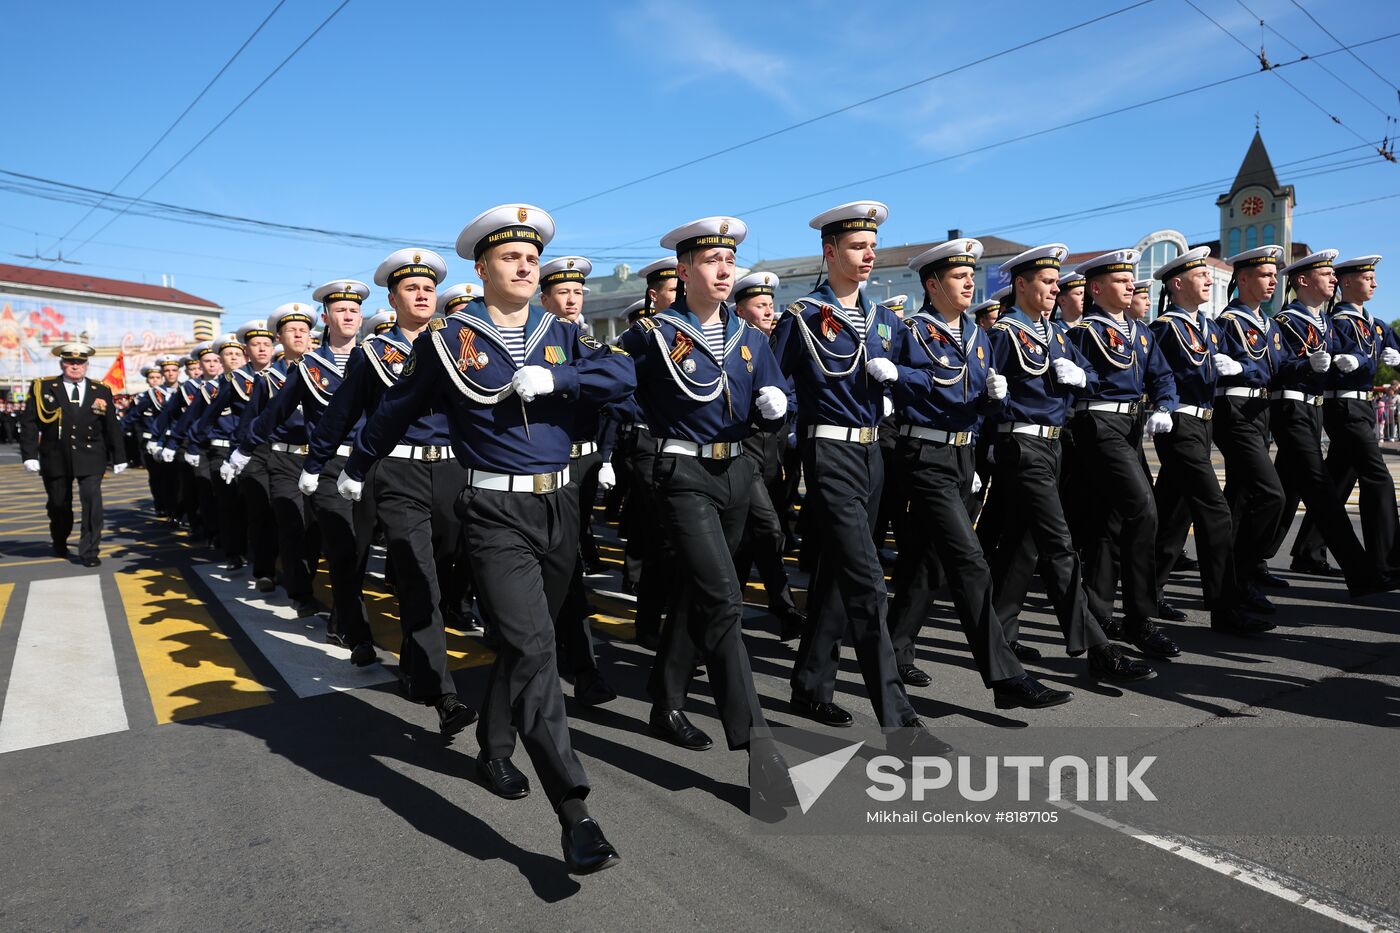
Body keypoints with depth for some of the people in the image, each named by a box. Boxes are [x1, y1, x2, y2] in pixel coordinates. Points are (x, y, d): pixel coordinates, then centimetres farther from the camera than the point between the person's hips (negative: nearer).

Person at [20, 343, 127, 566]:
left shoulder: (101, 392, 6)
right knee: (58, 505, 13)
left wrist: (118, 457, 7)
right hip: (55, 458, 1)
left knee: (92, 502, -12)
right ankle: (59, 544, 37)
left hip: (90, 458, 0)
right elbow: (29, 423, 1)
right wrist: (29, 455, -7)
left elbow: (111, 427, 7)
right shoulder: (42, 388, 3)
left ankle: (89, 551, -3)